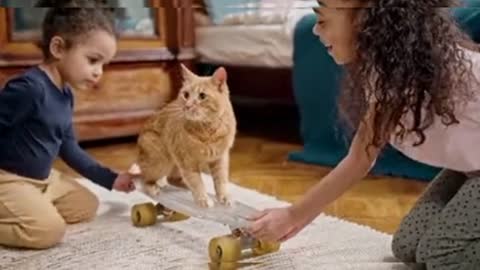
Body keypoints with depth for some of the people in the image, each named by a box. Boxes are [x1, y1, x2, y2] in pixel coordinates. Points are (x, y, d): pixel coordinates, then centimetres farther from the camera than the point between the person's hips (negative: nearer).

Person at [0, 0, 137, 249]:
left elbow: (69, 149, 12)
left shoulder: (65, 94, 4)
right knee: (48, 230, -24)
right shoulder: (29, 87, -26)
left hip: (43, 178, 10)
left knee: (87, 206, 15)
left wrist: (110, 179, 11)